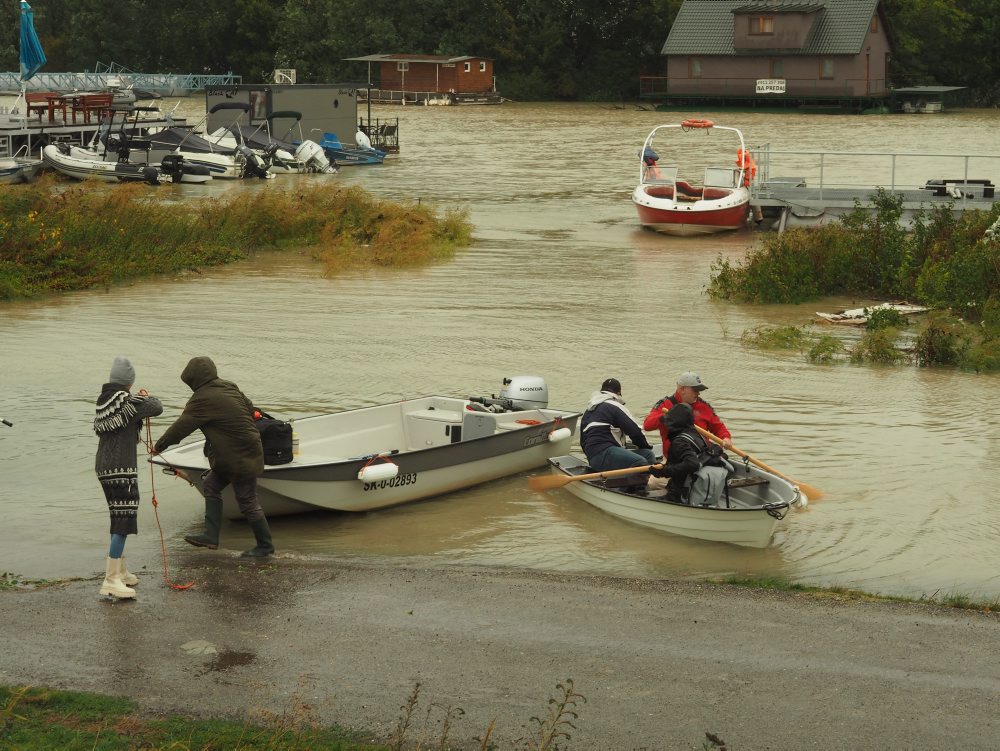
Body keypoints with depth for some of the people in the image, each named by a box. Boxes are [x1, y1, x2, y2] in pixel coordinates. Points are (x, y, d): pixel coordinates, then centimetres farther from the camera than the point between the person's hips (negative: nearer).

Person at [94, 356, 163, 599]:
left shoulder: (103, 400, 9)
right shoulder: (128, 400, -14)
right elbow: (156, 408, -11)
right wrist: (147, 398, 12)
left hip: (104, 467, 9)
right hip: (122, 468, -9)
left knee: (118, 519, 19)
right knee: (124, 520, -10)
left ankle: (119, 571, 29)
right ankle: (111, 580, -16)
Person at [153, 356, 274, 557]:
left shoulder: (203, 399, -18)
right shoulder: (230, 387, 7)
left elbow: (182, 426, -13)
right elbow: (249, 407, 17)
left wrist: (159, 446, -1)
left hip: (240, 458, -10)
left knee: (247, 503, 0)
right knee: (211, 486, 12)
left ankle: (265, 545, 11)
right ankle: (211, 535, 9)